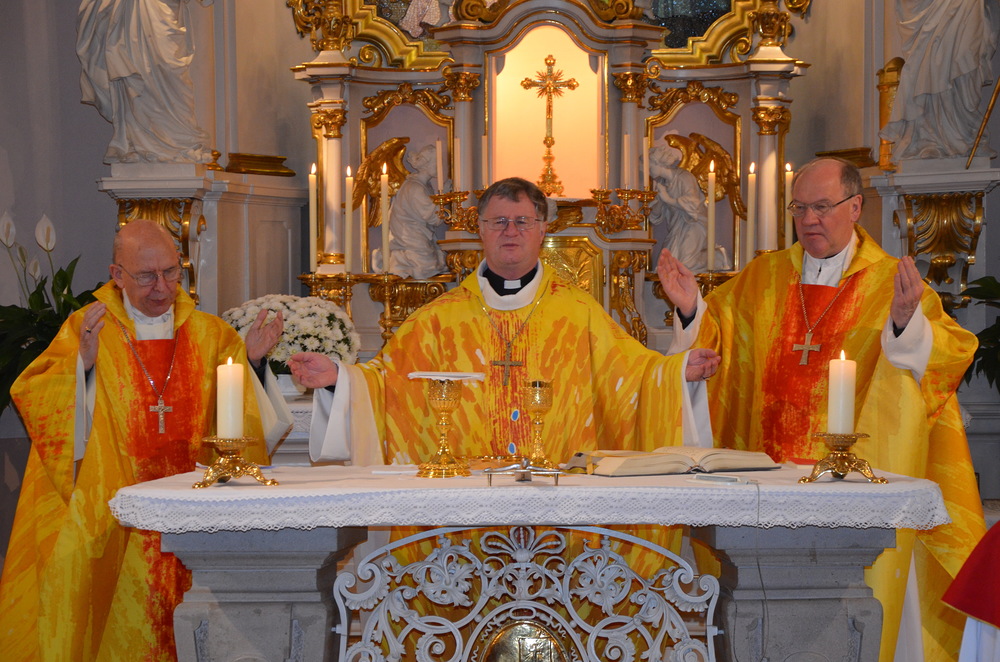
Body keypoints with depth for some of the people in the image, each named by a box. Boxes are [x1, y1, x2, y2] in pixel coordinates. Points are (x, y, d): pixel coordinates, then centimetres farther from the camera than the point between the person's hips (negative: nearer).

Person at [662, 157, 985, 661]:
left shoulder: (892, 283, 0)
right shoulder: (763, 278, 11)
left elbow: (951, 352, -12)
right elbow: (714, 341, 14)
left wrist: (906, 323, -31)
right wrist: (692, 309, -5)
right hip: (770, 474, 3)